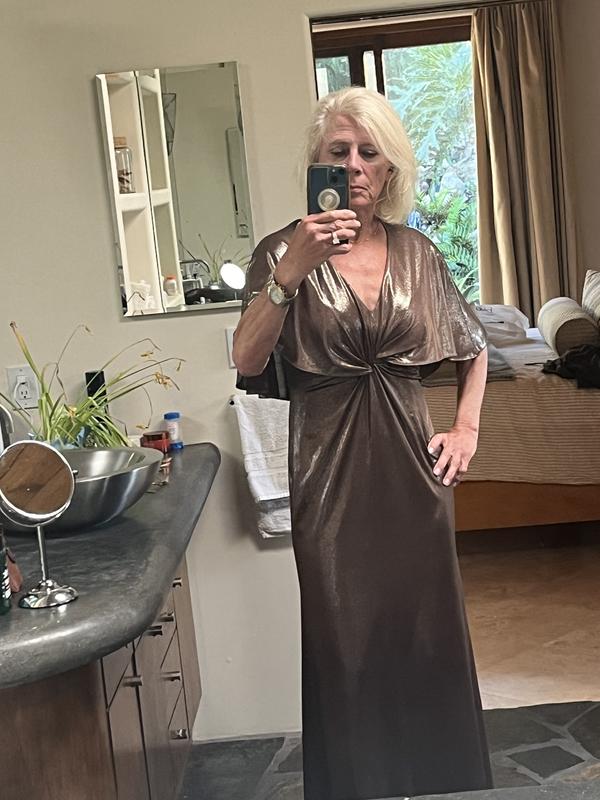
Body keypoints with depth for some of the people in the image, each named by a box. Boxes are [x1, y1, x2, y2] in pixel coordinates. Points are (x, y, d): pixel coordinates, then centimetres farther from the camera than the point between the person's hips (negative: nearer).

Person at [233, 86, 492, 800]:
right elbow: (247, 361, -15)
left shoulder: (418, 253, 6)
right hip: (331, 474, -2)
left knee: (429, 635, 10)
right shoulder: (283, 251, -2)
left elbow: (474, 350, 20)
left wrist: (466, 431, 9)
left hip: (412, 470, 3)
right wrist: (292, 271, -25)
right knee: (346, 646, 3)